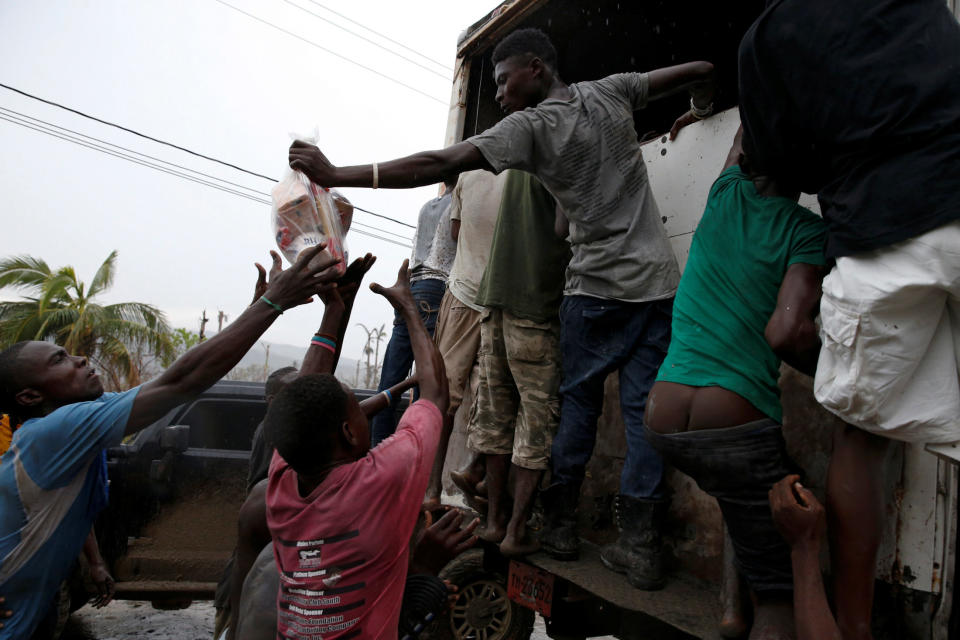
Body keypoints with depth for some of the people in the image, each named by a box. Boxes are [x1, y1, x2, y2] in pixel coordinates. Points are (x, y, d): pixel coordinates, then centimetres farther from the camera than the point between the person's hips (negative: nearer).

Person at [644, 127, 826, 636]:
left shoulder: (726, 194, 8)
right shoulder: (807, 230, -4)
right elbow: (786, 332, -17)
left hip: (662, 424, 6)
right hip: (735, 431, -6)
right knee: (777, 596, 7)